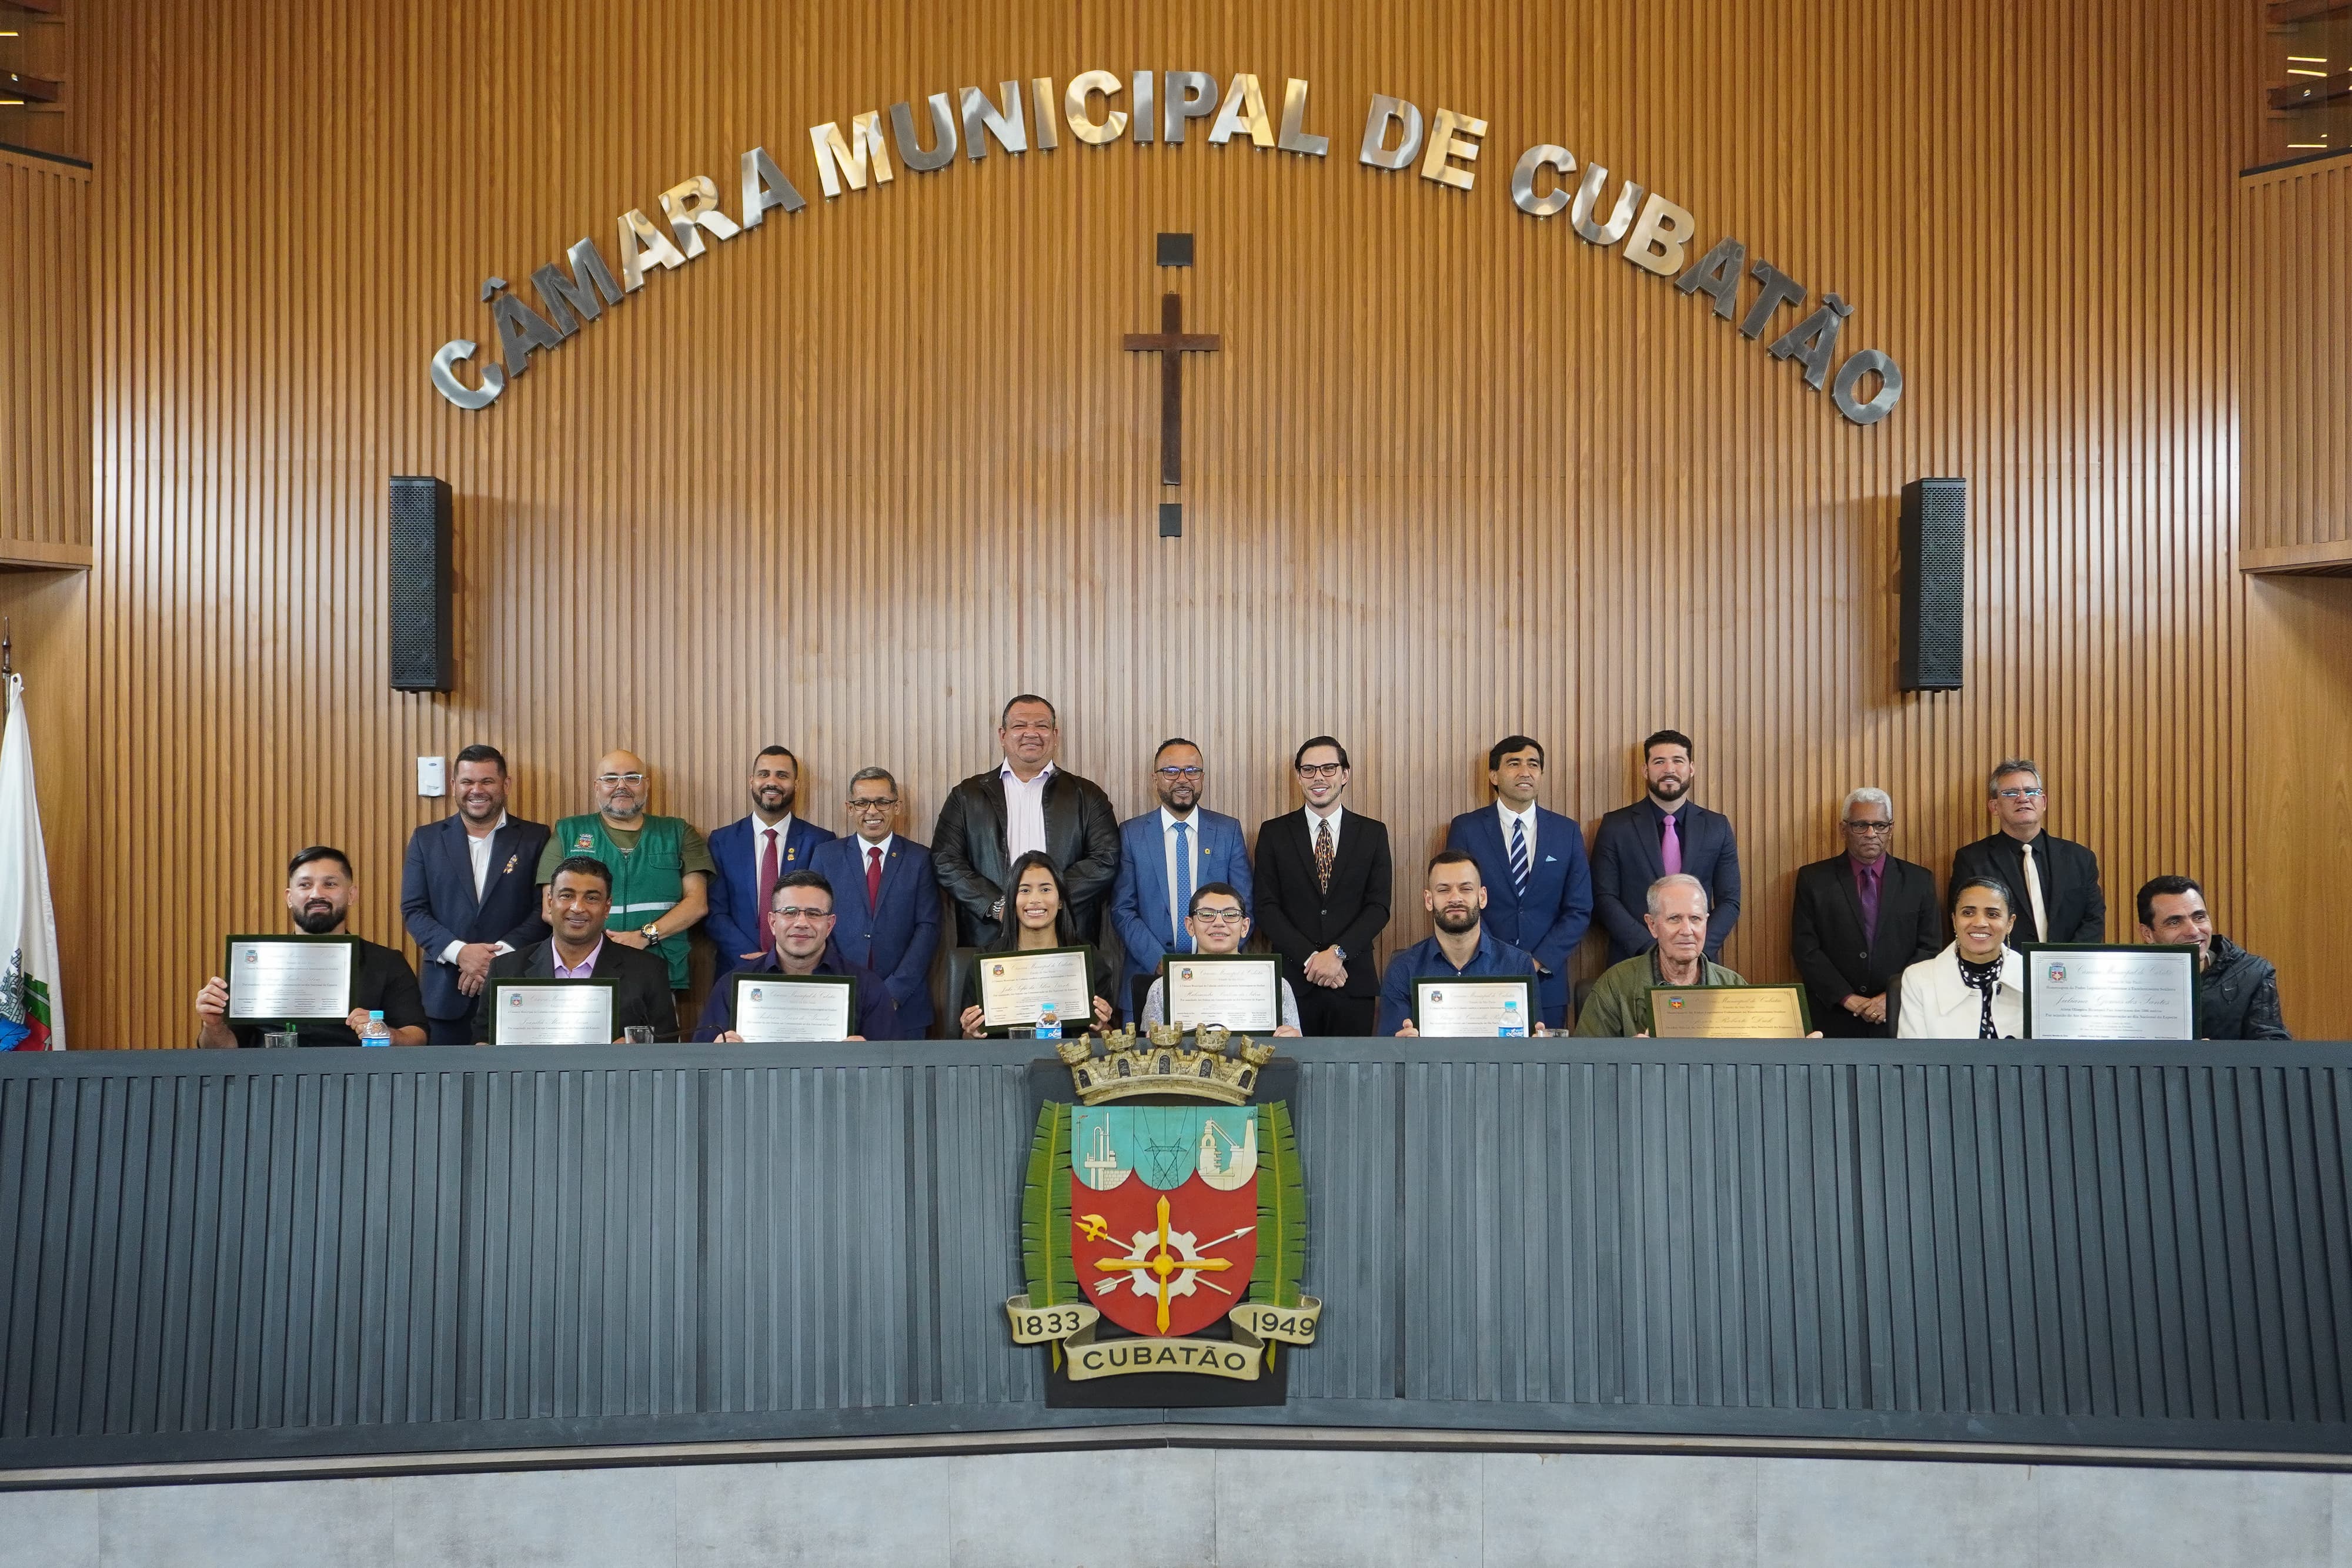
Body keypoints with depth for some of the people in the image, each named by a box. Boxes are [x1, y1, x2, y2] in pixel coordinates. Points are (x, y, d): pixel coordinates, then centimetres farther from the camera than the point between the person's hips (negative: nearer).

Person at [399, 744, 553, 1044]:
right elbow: (413, 909, 4)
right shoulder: (426, 839, 10)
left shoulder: (536, 838, 5)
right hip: (446, 993, 1)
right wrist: (459, 952, -11)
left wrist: (499, 956, -14)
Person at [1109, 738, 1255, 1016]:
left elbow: (1244, 907, 3)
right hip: (1149, 977, 0)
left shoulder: (1229, 831, 5)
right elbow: (1122, 910, -1)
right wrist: (1160, 962, -13)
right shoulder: (1131, 833, 3)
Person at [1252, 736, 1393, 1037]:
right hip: (1292, 979, 0)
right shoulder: (1274, 833, 6)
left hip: (1354, 983, 1)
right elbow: (1267, 908, 0)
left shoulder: (1373, 833, 7)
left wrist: (1338, 953, -13)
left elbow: (1379, 907, 1)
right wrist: (1310, 958, -11)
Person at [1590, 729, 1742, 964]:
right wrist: (1649, 948, -16)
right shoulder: (1616, 826, -1)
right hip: (1632, 963, -1)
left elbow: (1729, 902, 3)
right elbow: (1605, 898, -5)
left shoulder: (1718, 827, 5)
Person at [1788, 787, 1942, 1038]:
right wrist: (1848, 998, -13)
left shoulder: (1919, 880, 5)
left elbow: (1930, 949, 1)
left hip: (1899, 1020, 1)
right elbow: (1805, 949, -4)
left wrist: (1893, 997, -12)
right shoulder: (1813, 879, 1)